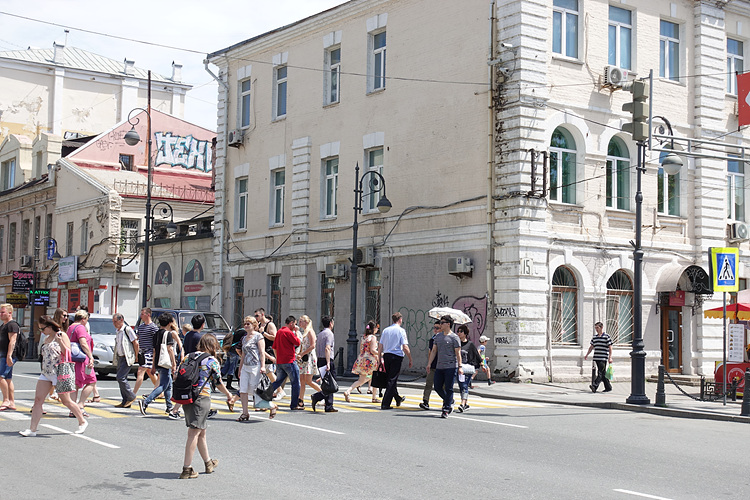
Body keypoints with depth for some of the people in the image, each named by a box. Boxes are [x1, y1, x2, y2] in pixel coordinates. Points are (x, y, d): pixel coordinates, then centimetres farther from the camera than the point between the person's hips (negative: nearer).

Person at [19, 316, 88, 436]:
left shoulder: (61, 335, -4)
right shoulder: (46, 339, 18)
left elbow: (68, 353, -11)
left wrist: (60, 342, -23)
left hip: (59, 372, -7)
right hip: (45, 373, 7)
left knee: (66, 401, 1)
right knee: (37, 400, -4)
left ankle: (82, 422, 18)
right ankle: (32, 429, -5)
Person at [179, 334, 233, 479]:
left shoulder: (188, 357, 11)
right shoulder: (212, 361, -4)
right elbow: (219, 383, 2)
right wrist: (228, 394, 20)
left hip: (187, 396, 6)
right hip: (202, 397, -6)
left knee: (201, 432, 19)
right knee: (194, 433, -4)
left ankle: (209, 463, 34)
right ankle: (187, 469, -7)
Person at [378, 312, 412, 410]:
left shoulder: (385, 330, 8)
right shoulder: (401, 331, -6)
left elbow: (380, 346, 8)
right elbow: (405, 348, -11)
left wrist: (379, 358, 16)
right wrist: (410, 360, -3)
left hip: (386, 356, 6)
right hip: (397, 357, -6)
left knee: (390, 379, 19)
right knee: (392, 380, -3)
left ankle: (398, 399, 36)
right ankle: (385, 404, -8)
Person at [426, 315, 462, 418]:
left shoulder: (454, 337, -3)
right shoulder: (438, 337, 15)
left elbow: (458, 353, -6)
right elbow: (433, 351, 17)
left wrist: (460, 366, -11)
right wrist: (429, 364, 11)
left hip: (450, 367, -7)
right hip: (439, 367, 7)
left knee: (448, 389, -5)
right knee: (437, 387, 7)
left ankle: (446, 410, 0)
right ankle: (450, 403, 27)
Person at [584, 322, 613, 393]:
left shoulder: (606, 337, -3)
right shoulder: (594, 337, 15)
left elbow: (610, 348, -5)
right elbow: (591, 347, 23)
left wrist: (610, 357, -11)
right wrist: (587, 355, 19)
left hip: (603, 358, -7)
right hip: (596, 358, 7)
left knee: (600, 373, -12)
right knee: (603, 373, 10)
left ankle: (594, 386, -22)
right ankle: (608, 387, 17)